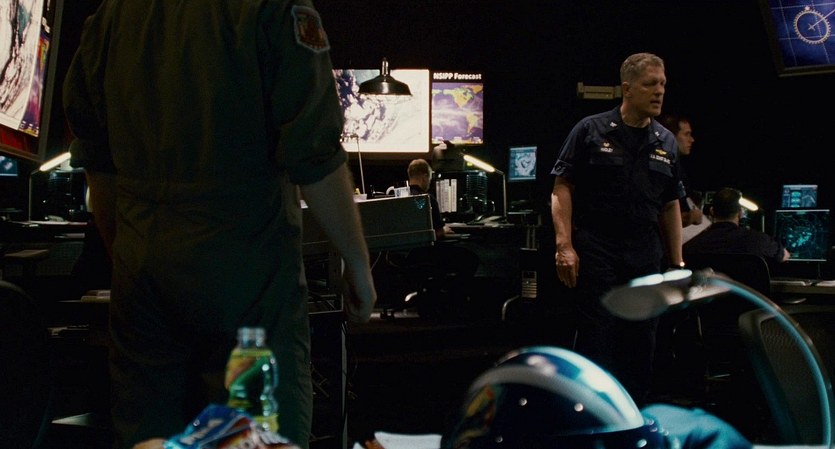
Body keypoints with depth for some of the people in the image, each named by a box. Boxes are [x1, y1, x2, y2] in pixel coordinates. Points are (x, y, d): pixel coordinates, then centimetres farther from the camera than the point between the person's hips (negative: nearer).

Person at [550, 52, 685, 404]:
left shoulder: (665, 143, 12)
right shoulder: (591, 131, -2)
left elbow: (671, 205, 16)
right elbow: (562, 187, -5)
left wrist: (677, 262, 11)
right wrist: (564, 246, -15)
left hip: (646, 258, 5)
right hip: (595, 254, -5)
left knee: (640, 346, 8)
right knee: (595, 342, -7)